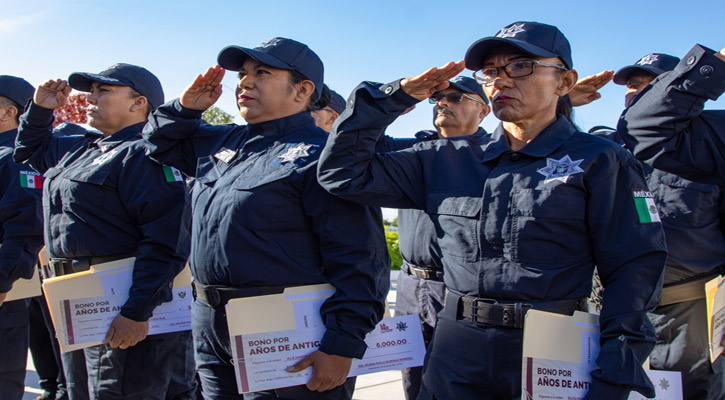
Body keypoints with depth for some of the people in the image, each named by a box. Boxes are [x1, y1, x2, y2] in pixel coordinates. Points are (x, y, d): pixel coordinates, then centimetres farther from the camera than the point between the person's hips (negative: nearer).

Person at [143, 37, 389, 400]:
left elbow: (359, 260, -18)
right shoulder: (220, 143, 13)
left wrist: (342, 346, -23)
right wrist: (185, 107, 10)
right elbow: (162, 142, 32)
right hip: (209, 328, 8)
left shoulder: (321, 155, -12)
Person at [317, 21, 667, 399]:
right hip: (455, 358, 3)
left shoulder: (599, 162, -2)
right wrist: (397, 95, -1)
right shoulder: (447, 162, 6)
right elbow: (344, 172, 6)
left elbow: (634, 269, -7)